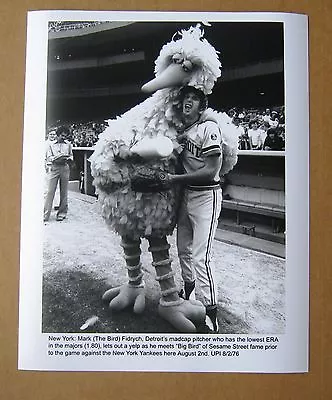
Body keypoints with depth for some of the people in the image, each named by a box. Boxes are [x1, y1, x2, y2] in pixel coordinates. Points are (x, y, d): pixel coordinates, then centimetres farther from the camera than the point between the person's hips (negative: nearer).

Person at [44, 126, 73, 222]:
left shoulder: (68, 145, 17)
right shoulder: (51, 145, 11)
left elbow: (71, 157, 15)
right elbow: (49, 157, 2)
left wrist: (68, 158, -9)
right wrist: (59, 157, -15)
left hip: (65, 168, 2)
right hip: (54, 168, -2)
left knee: (64, 192, 2)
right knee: (50, 191, -7)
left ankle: (62, 213, 9)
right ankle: (45, 215, -7)